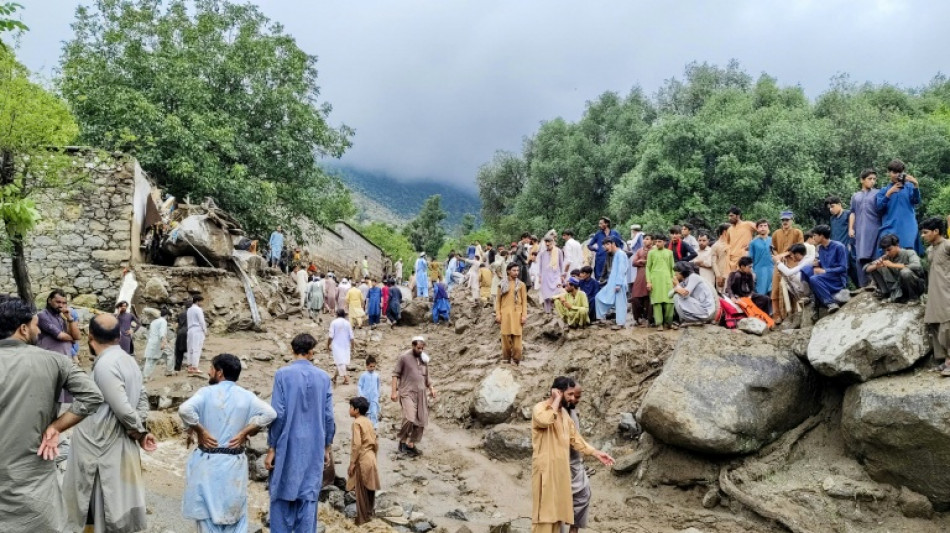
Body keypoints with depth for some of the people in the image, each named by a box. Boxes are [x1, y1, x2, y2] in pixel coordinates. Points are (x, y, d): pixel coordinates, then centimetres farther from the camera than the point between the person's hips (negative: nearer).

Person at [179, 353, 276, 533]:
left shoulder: (207, 392, -7)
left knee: (208, 511, 7)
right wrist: (245, 432, -4)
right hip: (234, 463, 3)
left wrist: (199, 430, -11)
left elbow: (185, 409, -24)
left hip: (208, 462, -2)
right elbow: (269, 413, -11)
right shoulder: (246, 396, 0)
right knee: (234, 511, 14)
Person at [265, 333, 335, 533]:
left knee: (282, 497, 8)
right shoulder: (323, 377, 1)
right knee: (308, 498, 7)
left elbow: (278, 414, -9)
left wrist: (271, 448, -2)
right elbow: (328, 416, 3)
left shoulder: (283, 374, -7)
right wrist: (327, 446, 14)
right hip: (314, 448, 2)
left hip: (288, 446, -2)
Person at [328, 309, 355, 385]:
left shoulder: (334, 322, -6)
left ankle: (346, 378, -12)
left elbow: (330, 336, -10)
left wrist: (328, 345, 2)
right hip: (346, 346, 3)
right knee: (340, 362, 15)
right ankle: (334, 378, 21)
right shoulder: (348, 323, 1)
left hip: (336, 346, -3)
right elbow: (351, 337, -1)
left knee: (339, 362, -3)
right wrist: (352, 347, 10)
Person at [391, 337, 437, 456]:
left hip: (421, 394, 6)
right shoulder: (404, 357, -6)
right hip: (407, 393, -6)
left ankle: (411, 445, 17)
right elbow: (396, 374, -5)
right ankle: (402, 441, 0)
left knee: (421, 421, 5)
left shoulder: (424, 359, 11)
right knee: (409, 419, -22)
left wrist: (431, 388, 10)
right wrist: (394, 391, -11)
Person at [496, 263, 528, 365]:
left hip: (517, 314, -1)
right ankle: (506, 357, 10)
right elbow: (498, 300, 7)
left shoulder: (521, 284, 6)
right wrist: (498, 314, -1)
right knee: (505, 336, 0)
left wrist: (524, 315, -4)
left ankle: (516, 359, 4)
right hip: (505, 313, 1)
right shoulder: (502, 284, 8)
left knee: (516, 336, -3)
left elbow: (524, 301, 4)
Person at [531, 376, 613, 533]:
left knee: (557, 509, 8)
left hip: (561, 469, 8)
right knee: (545, 510, -8)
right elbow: (545, 420, -33)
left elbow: (575, 438, 17)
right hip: (545, 468, -8)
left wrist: (596, 453, 9)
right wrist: (556, 400, -19)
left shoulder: (564, 412, 16)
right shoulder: (539, 408, -9)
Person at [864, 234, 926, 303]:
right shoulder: (886, 257, -4)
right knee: (873, 269, -7)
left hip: (916, 286, -4)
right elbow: (866, 268, -4)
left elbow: (917, 266, -38)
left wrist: (893, 265, -35)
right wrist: (876, 266, -27)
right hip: (899, 286, 4)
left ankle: (913, 296, -15)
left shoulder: (909, 253, -17)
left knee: (905, 271, -37)